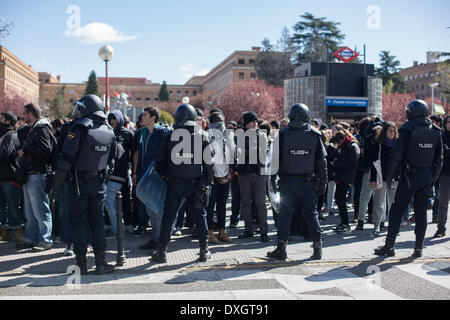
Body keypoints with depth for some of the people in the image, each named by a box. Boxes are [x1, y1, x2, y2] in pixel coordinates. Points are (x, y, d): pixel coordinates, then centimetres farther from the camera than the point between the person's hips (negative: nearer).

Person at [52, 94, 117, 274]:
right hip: (99, 185, 5)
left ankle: (81, 263, 8)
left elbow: (65, 160, -17)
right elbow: (111, 161, 11)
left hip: (79, 184, -5)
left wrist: (56, 187, -11)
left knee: (78, 221, 5)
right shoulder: (109, 131, 6)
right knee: (97, 221, 11)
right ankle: (100, 263, 10)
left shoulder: (79, 128, -14)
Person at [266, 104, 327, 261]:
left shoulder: (283, 134, -3)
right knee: (311, 213, 10)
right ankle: (318, 248, 13)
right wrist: (322, 183, 7)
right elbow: (322, 161, 2)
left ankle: (281, 249, 5)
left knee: (285, 214, 4)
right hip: (308, 181, 1)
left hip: (288, 181, -1)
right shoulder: (315, 134, 1)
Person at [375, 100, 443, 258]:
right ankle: (419, 248, 13)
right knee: (421, 210, 12)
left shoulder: (408, 129, -10)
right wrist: (433, 177, 15)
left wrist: (389, 176, -6)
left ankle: (389, 246, 4)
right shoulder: (435, 131, 7)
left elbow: (397, 154, -14)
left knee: (397, 210, 2)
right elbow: (439, 157, 9)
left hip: (410, 175, -5)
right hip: (427, 177, 5)